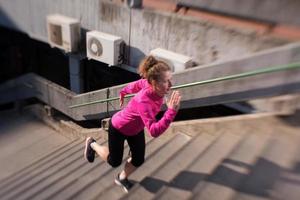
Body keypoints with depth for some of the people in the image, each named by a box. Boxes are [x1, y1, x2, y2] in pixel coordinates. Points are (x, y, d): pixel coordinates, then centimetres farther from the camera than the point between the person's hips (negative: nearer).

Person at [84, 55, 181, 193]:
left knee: (138, 160, 13)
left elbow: (136, 84, -2)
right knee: (114, 161, 14)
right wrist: (171, 111, -58)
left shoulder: (150, 84, -23)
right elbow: (154, 131, -50)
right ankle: (92, 144, 41)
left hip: (136, 128, 7)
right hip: (118, 128, -7)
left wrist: (123, 92, 17)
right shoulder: (144, 101, -45)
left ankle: (122, 178, 45)